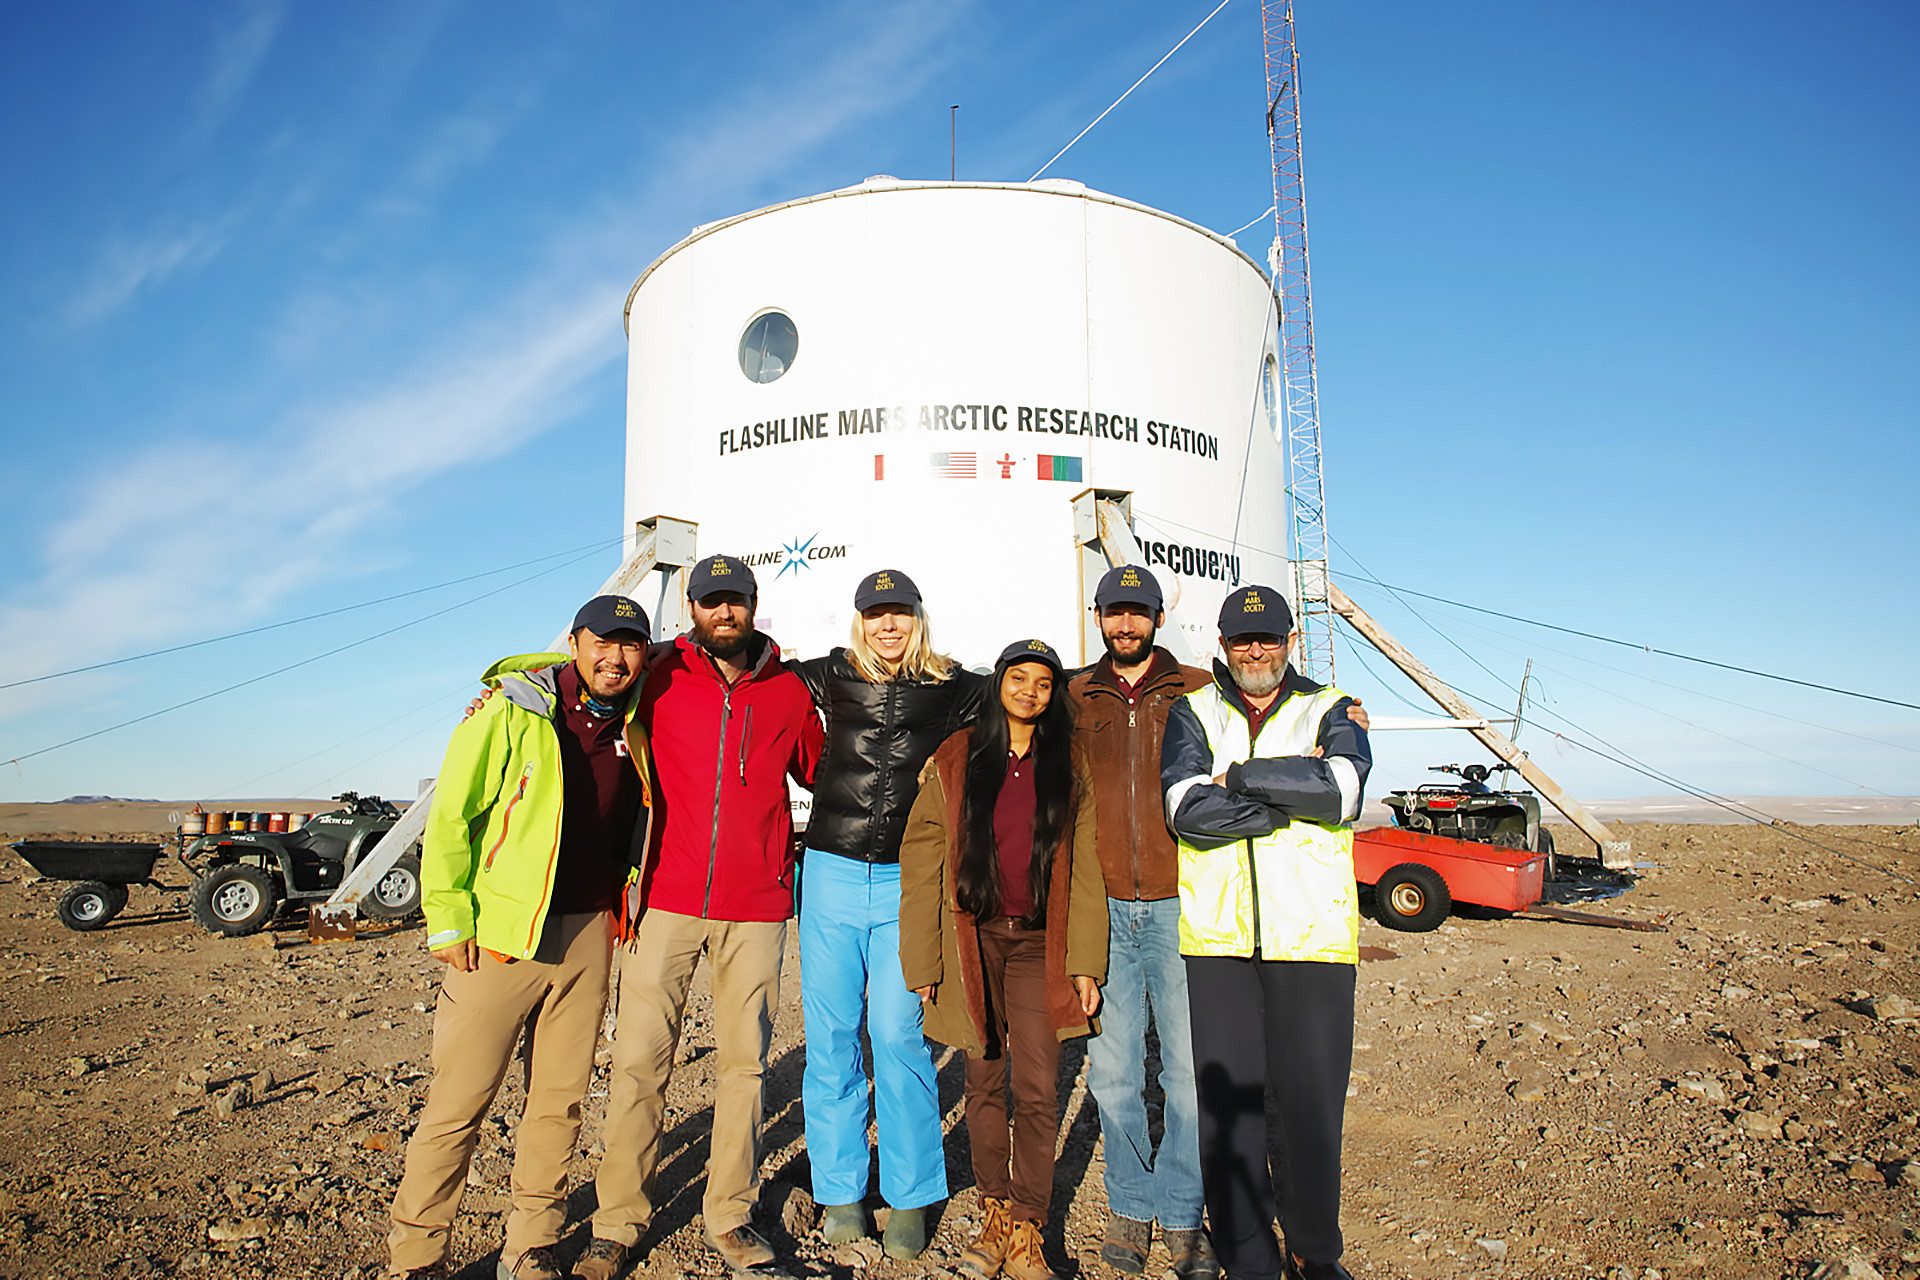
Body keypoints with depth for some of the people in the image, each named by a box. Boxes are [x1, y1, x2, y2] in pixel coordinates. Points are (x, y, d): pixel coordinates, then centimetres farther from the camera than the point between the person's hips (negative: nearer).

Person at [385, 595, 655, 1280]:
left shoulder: (633, 729, 6)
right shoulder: (510, 711, -11)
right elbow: (449, 817, -8)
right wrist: (449, 920, -9)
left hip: (587, 934, 5)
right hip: (498, 934, -5)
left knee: (560, 1099, 11)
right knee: (458, 1101, 2)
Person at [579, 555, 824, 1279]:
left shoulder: (788, 690, 7)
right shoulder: (658, 678, 3)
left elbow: (819, 772, 21)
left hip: (757, 906, 1)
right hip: (666, 898, -1)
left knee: (744, 1061, 8)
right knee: (639, 1061, 2)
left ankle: (730, 1217, 23)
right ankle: (618, 1221, 19)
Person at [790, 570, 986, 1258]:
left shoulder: (953, 689, 3)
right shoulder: (830, 678, 5)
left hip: (910, 884, -1)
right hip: (832, 873, 2)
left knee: (899, 1034, -2)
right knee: (830, 1035, 6)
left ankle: (910, 1199, 15)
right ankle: (840, 1191, 22)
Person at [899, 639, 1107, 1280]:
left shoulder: (1070, 769, 4)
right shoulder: (953, 762, 0)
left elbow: (1085, 869, 3)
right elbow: (921, 865, 1)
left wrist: (1085, 962, -2)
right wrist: (922, 961, -2)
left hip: (1039, 945, 0)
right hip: (974, 943, 0)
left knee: (1036, 1089, -5)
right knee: (984, 1085, 9)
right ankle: (994, 1215, 24)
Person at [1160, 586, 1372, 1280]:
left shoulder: (1331, 710, 10)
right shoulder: (1192, 712, 10)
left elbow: (1343, 787, -12)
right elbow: (1187, 807, -8)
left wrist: (1237, 778, -9)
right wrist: (1294, 791, -11)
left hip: (1311, 933, 0)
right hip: (1215, 934, 0)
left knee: (1312, 1099, 7)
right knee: (1225, 1100, 5)